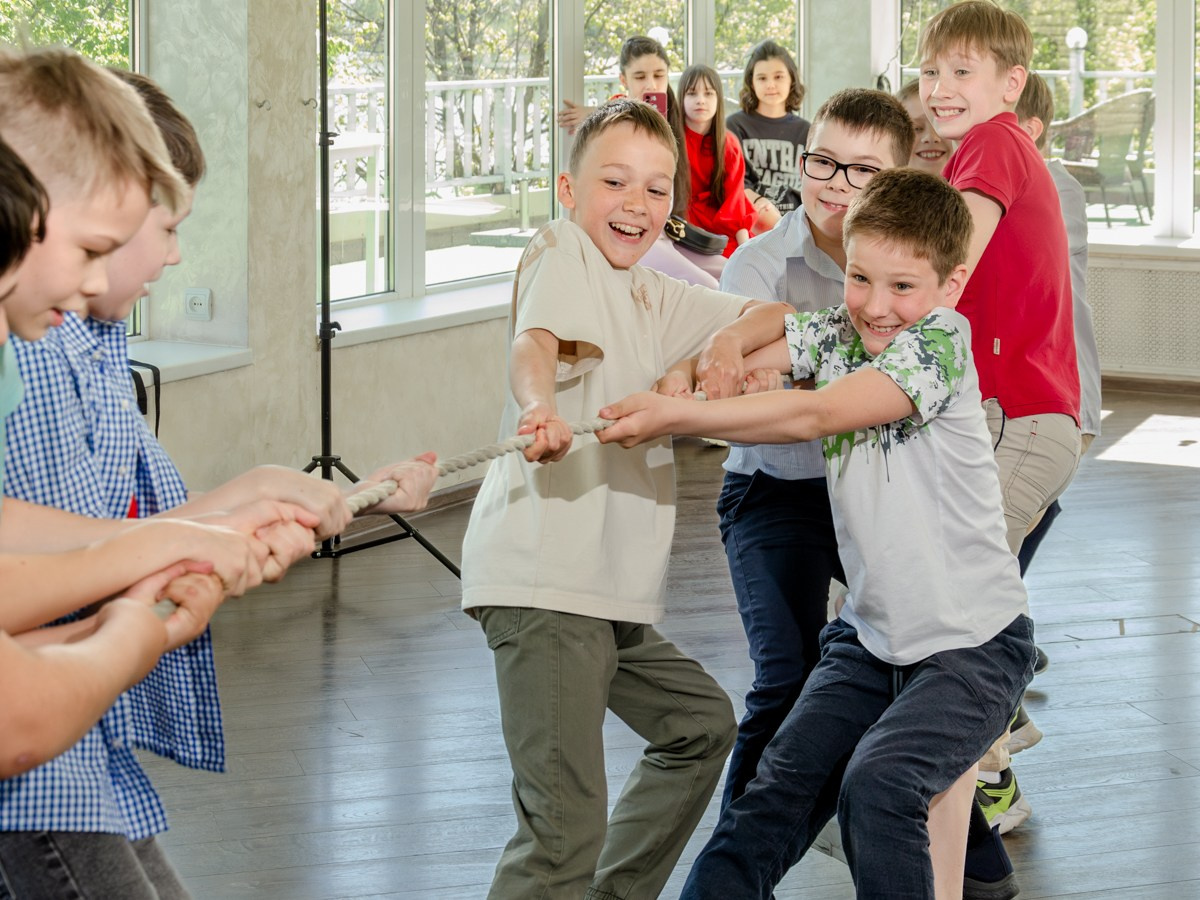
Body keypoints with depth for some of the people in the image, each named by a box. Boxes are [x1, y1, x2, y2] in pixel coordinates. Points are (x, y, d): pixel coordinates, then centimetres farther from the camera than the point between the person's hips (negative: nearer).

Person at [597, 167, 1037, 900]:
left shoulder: (940, 342, -16)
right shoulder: (835, 333, 4)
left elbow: (814, 416, -26)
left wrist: (676, 417, -29)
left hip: (972, 644, -6)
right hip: (872, 634, 6)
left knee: (877, 785, -26)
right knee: (779, 790, -4)